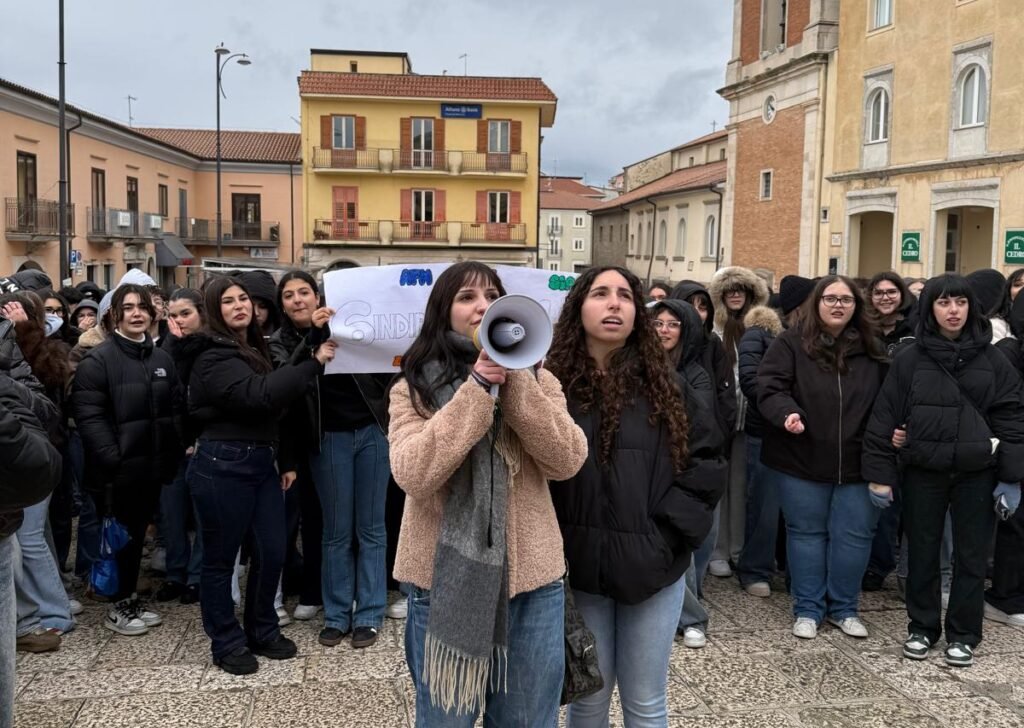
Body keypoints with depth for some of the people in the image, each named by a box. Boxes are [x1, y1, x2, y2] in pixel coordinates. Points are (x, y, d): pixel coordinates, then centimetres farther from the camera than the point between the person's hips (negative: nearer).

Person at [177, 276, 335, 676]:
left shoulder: (255, 349, 16)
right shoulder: (214, 357, -12)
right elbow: (259, 395, -28)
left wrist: (285, 462, 16)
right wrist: (313, 363, -25)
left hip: (262, 463, 8)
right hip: (222, 465, -8)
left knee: (272, 551, 9)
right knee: (221, 557, 5)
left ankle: (263, 632, 26)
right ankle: (226, 643, 18)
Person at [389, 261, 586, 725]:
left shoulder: (537, 379, 4)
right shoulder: (414, 387, -3)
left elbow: (567, 461, -10)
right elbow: (414, 474, -19)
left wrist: (515, 382, -17)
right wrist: (477, 388, -20)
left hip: (533, 581, 2)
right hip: (445, 581, -2)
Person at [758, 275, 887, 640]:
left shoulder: (872, 350, 7)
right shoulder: (791, 343, -4)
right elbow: (769, 387, -12)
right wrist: (787, 414, -30)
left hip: (857, 462, 3)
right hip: (802, 461, -2)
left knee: (854, 535, 8)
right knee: (806, 532, 9)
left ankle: (844, 607, 25)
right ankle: (807, 609, 21)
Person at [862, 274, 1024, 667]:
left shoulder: (992, 359, 1)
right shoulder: (910, 359, -2)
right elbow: (885, 417, -2)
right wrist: (880, 473, -5)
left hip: (977, 473, 1)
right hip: (923, 472, 0)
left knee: (971, 556, 8)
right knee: (922, 553, 10)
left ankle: (963, 635, 23)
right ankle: (922, 628, 26)